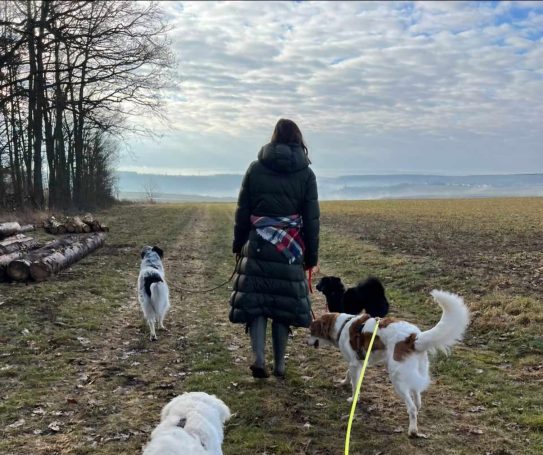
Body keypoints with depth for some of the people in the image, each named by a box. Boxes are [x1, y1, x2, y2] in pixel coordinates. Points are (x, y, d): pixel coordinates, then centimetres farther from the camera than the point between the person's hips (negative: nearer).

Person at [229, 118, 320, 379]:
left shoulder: (256, 169, 2)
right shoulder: (305, 174, 1)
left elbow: (242, 211, 4)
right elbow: (311, 218, 2)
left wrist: (238, 243, 13)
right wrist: (311, 254, 9)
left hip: (257, 246, 0)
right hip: (290, 249, 0)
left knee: (255, 300, 5)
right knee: (283, 304, 9)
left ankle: (259, 359, -8)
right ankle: (279, 365, 15)